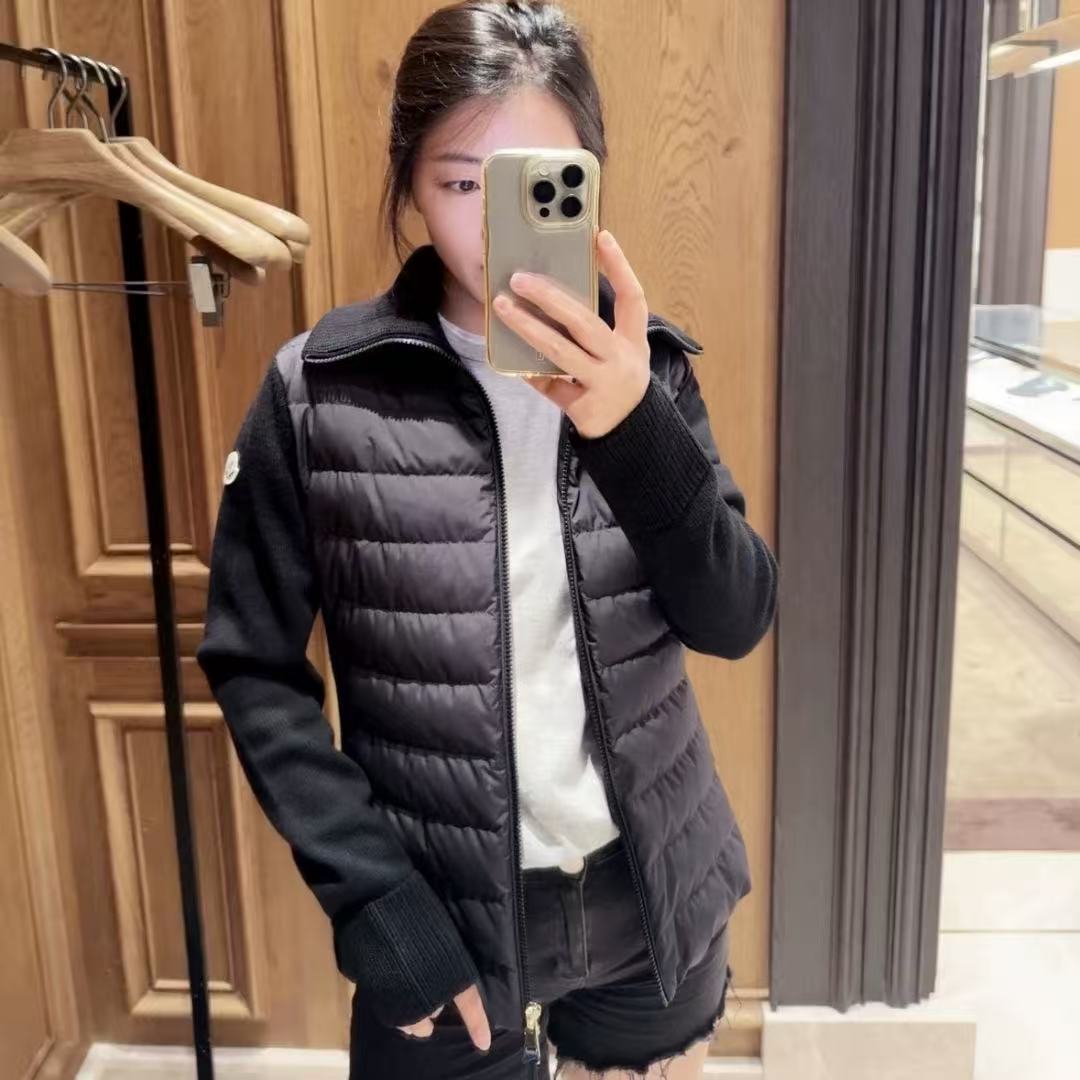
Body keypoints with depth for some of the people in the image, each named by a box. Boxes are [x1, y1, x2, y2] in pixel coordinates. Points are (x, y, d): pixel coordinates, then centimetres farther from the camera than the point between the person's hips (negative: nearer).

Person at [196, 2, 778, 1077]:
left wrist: (633, 426, -27)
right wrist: (370, 892, -13)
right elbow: (251, 663, -7)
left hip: (650, 895, 3)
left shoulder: (643, 362, -4)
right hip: (443, 913, -2)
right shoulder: (322, 389, -11)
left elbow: (736, 620, -11)